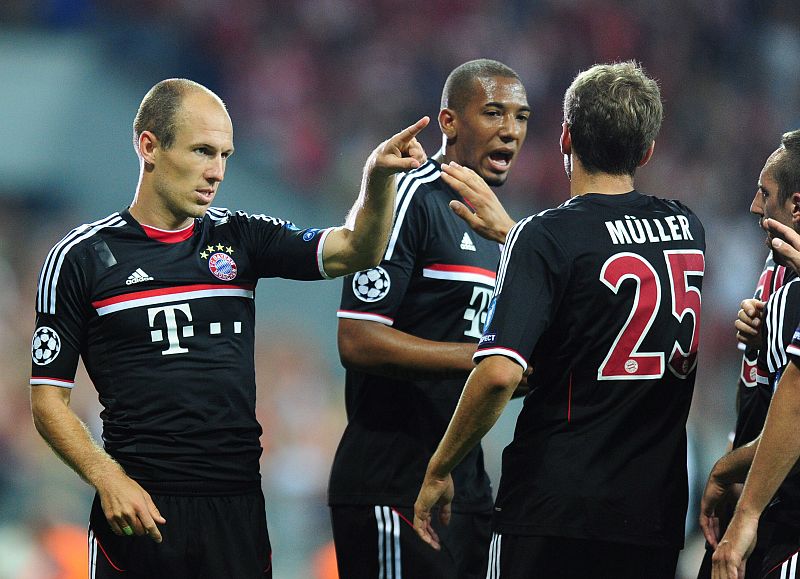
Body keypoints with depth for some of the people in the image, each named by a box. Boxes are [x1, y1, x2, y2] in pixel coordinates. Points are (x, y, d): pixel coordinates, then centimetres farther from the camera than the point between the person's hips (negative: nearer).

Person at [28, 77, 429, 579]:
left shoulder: (241, 238, 10)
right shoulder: (81, 257, 0)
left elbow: (355, 250, -3)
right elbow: (48, 400, 0)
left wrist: (378, 178, -22)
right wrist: (108, 479, -14)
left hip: (239, 505, 3)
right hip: (138, 505, -3)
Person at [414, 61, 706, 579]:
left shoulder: (545, 236, -11)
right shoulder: (688, 229, 7)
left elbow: (499, 374, -20)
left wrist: (439, 471, -9)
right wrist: (505, 229, 32)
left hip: (556, 512, -5)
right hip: (657, 516, 6)